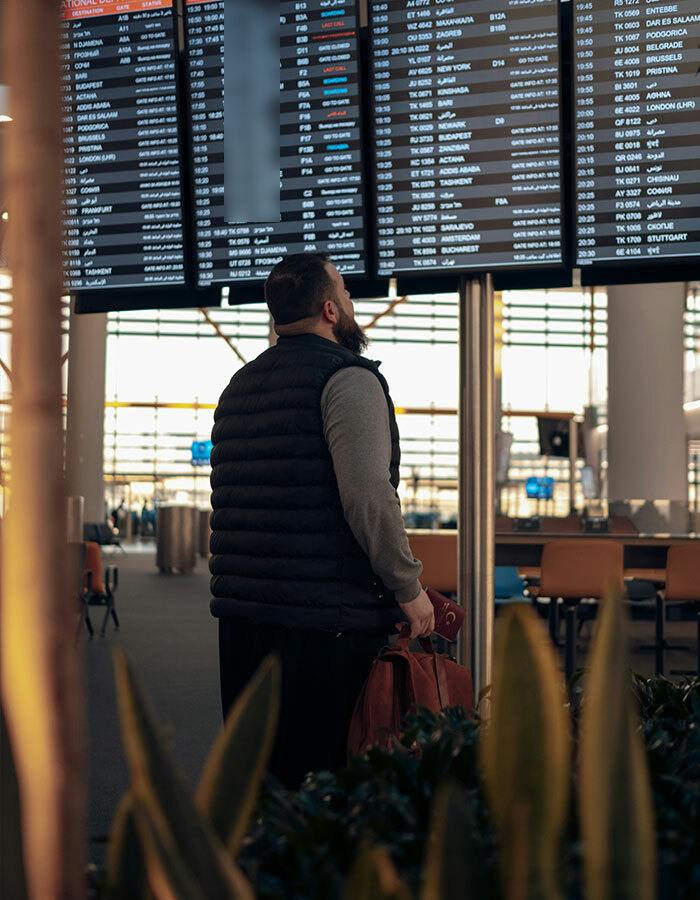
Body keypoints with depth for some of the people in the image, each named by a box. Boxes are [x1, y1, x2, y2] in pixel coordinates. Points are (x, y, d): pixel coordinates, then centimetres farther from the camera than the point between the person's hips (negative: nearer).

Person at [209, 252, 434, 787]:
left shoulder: (239, 386, 18)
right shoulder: (348, 377, -8)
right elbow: (368, 496, -19)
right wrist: (409, 587, -10)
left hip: (241, 618, 8)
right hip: (329, 621, -8)